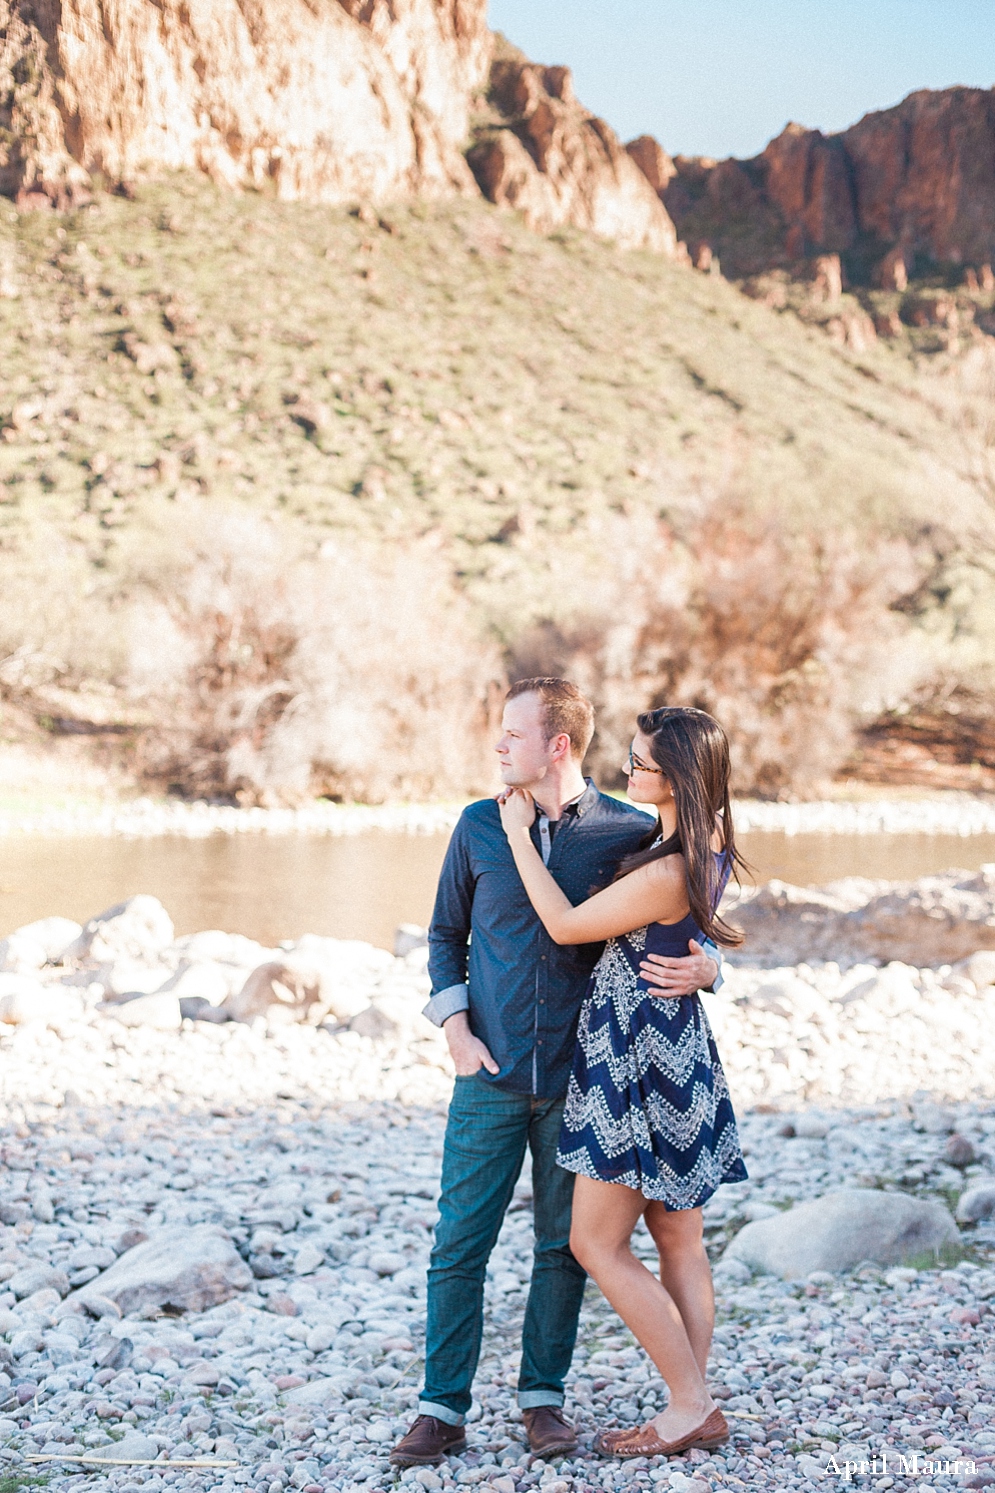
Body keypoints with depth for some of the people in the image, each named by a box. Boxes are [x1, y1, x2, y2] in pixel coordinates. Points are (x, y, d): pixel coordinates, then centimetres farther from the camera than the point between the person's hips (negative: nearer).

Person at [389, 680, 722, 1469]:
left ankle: (544, 1396, 23)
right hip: (491, 1077, 1)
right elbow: (446, 935, 12)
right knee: (459, 1245, 0)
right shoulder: (479, 827, 2)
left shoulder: (630, 832, -2)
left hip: (579, 1078, -1)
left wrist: (704, 966, -16)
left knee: (565, 1246, 8)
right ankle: (443, 1410, 9)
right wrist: (455, 1027, -1)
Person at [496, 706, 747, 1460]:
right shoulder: (708, 840, 3)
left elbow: (565, 925, -15)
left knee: (597, 1243, -1)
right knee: (678, 1238, 12)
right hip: (678, 1050, 9)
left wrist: (520, 834, -8)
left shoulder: (668, 875, -26)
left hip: (641, 1057, -9)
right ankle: (698, 1408, 17)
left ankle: (691, 1404, 3)